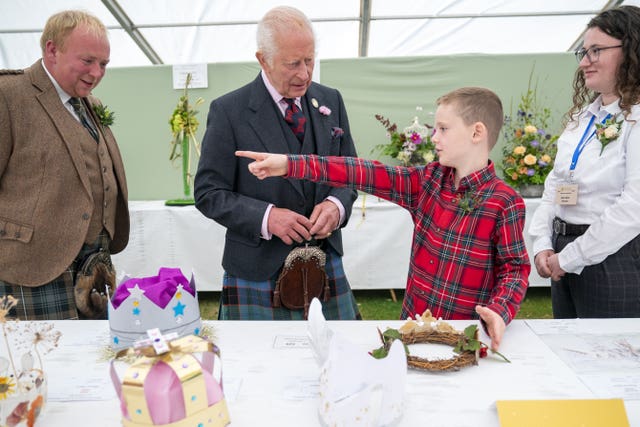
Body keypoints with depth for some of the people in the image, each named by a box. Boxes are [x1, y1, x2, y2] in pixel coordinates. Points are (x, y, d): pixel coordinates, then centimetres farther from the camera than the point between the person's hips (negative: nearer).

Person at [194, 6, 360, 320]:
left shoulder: (331, 101, 5)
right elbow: (208, 193, -6)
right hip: (258, 269, -3)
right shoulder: (228, 111, -9)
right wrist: (266, 217, -21)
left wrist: (337, 205, -11)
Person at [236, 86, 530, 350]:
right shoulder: (429, 180, -3)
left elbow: (515, 267, -9)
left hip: (466, 335, -4)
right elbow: (367, 174, -10)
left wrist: (499, 312, -28)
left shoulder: (505, 203, -15)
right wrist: (290, 165, -16)